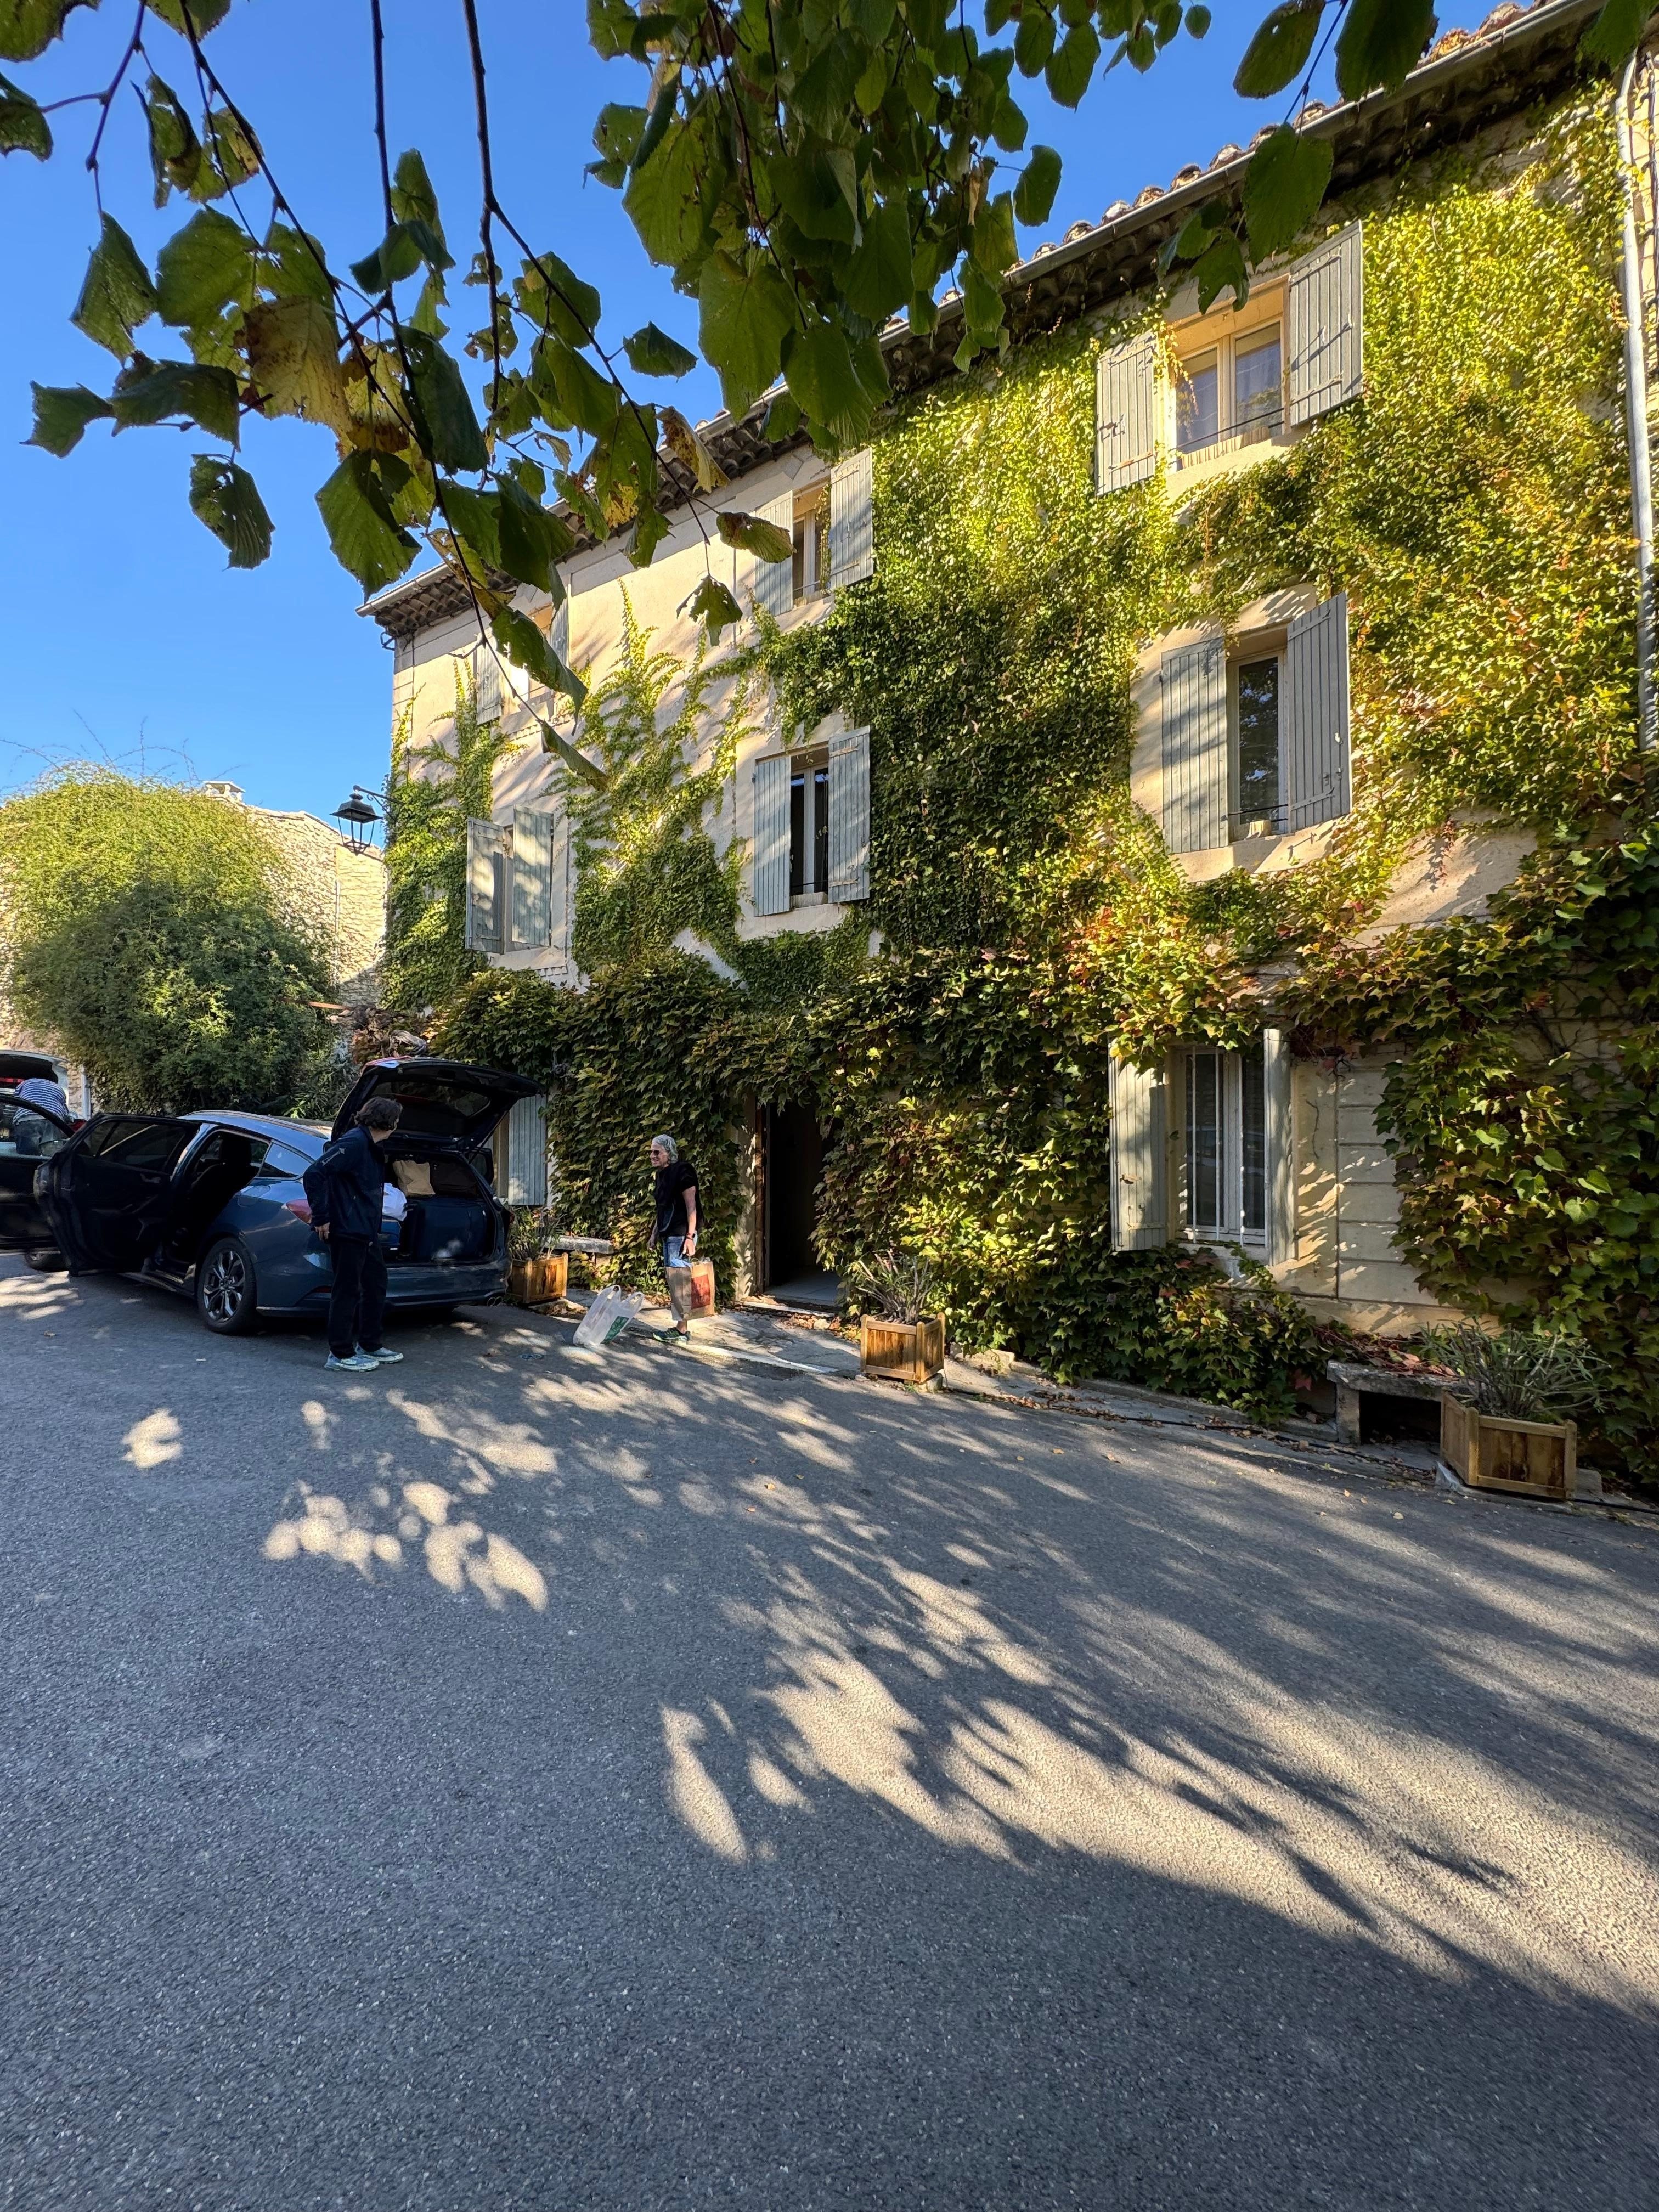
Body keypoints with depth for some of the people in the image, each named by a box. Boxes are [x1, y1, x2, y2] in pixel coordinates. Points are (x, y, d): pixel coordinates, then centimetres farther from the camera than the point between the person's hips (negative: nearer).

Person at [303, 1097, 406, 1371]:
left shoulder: (373, 1148, 12)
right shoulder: (354, 1143, -18)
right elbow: (314, 1173, -24)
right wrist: (321, 1218, -20)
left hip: (367, 1232, 10)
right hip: (347, 1232, -10)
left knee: (376, 1285, 17)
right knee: (348, 1291, -1)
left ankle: (370, 1346, 28)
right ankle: (340, 1354, 11)